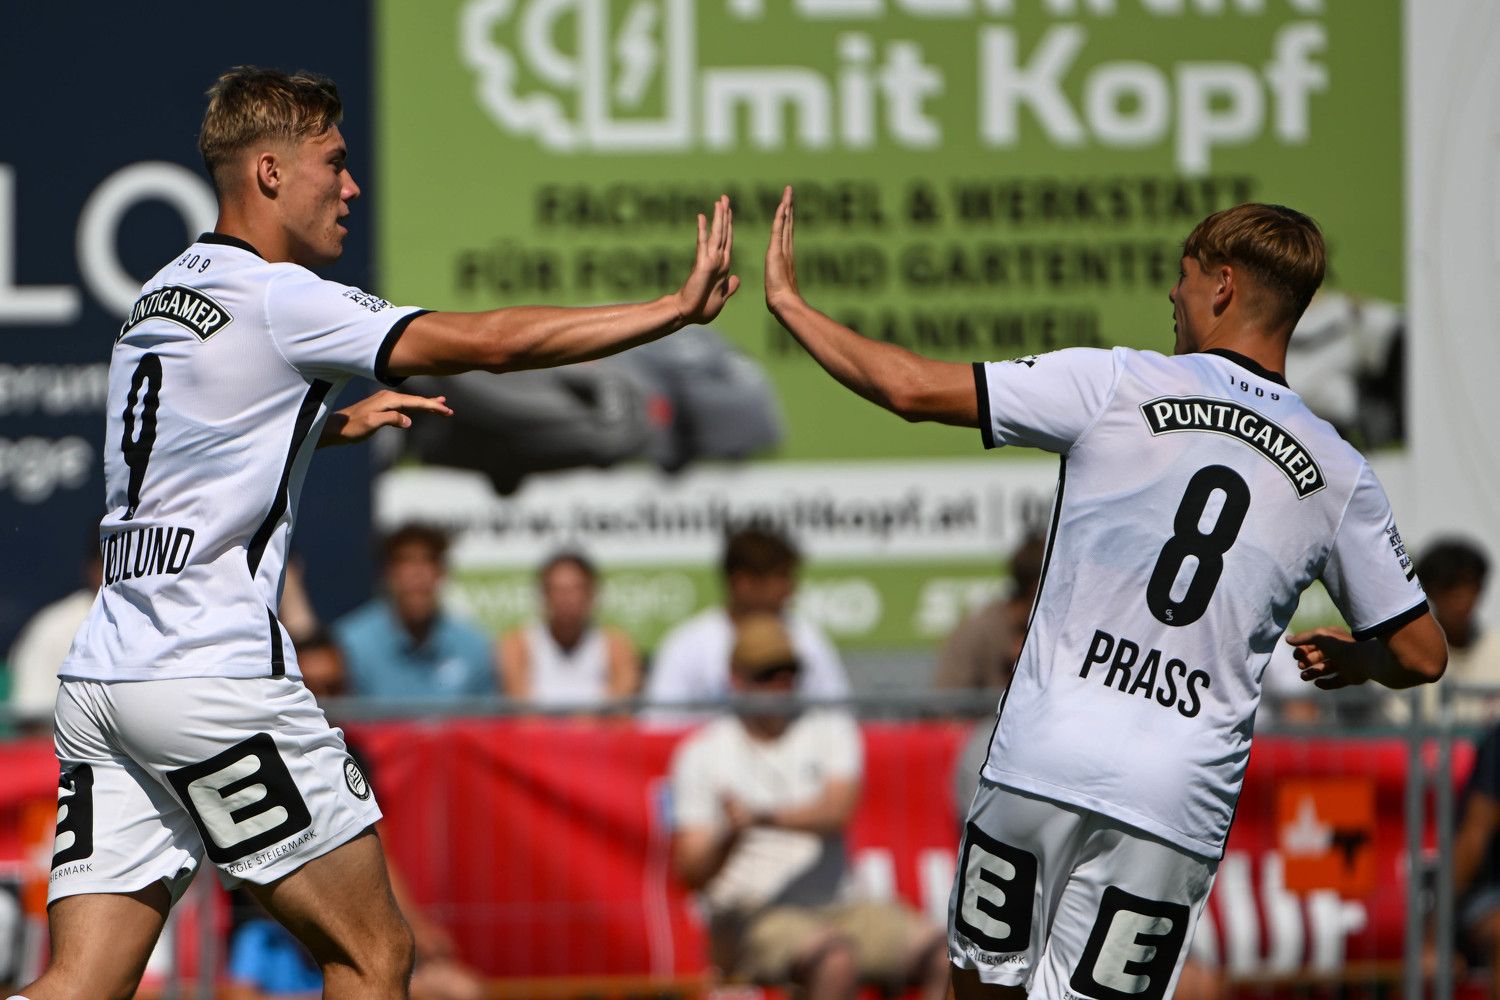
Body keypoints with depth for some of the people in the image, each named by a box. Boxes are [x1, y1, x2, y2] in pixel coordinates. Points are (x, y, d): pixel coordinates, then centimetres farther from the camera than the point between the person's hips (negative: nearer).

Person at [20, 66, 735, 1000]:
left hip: (102, 674, 8)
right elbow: (491, 341, -11)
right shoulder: (278, 298, -7)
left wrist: (334, 423, 32)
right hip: (213, 677, -8)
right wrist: (679, 306, -5)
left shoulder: (160, 299, 18)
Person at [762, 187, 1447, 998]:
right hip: (1179, 804, 1)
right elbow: (1421, 656, 12)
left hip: (1042, 758, -1)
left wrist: (788, 303, 13)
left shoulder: (1117, 385, 0)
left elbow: (912, 390, -2)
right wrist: (1350, 660, 35)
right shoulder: (1337, 476, 6)